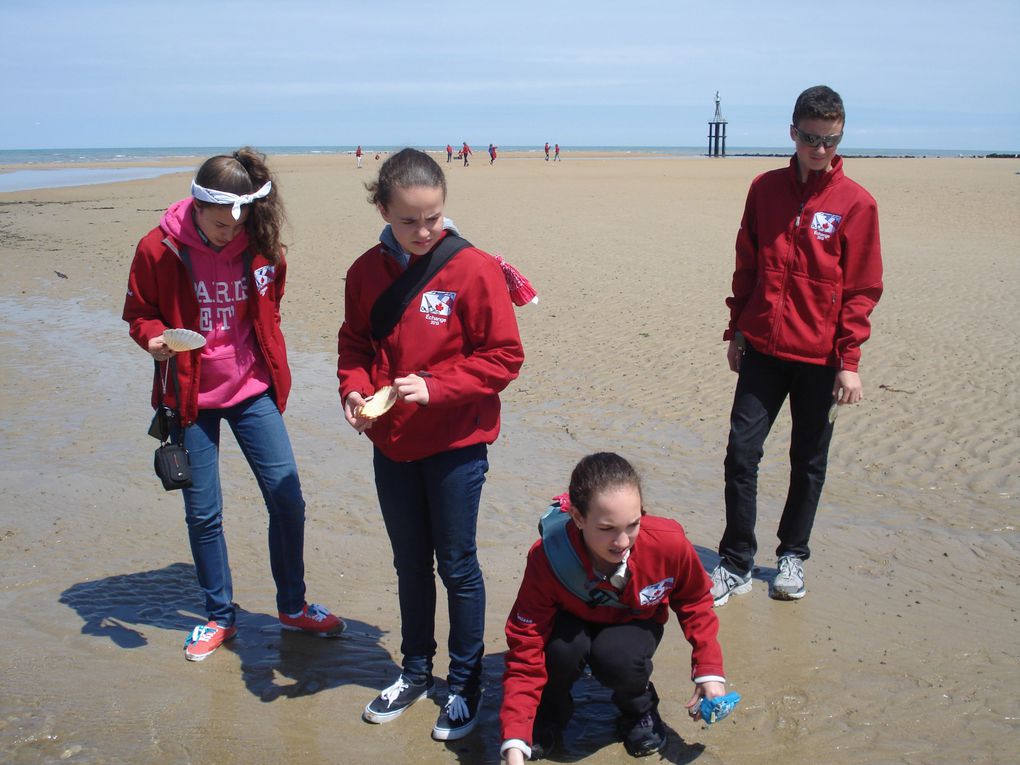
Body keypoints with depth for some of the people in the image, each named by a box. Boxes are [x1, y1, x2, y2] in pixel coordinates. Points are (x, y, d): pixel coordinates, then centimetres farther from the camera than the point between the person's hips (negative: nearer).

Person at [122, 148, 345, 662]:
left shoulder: (262, 248, -5)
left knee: (287, 498, 0)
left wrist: (274, 372, 10)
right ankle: (219, 616, 26)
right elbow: (138, 312, 2)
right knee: (203, 512, 6)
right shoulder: (159, 249, -11)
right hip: (191, 397, -1)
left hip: (252, 391, 1)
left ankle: (292, 606, 21)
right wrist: (154, 338, -19)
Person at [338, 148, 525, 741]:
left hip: (455, 446, -4)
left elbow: (504, 356, -13)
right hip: (391, 445, 4)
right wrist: (354, 391, -11)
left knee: (457, 566, 8)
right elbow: (354, 346, 9)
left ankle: (466, 685, 27)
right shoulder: (366, 273, -2)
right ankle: (416, 672, 37)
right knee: (410, 563, 19)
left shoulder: (474, 270, -15)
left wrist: (434, 386, -22)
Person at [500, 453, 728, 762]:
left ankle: (639, 710, 4)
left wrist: (709, 670, -15)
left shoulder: (669, 543, -33)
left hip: (636, 621, 1)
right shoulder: (548, 559, -36)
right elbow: (525, 651, -32)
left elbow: (693, 600, -8)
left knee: (617, 659, -33)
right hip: (574, 621, 0)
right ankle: (550, 711, 2)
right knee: (562, 651, -34)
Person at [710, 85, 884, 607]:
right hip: (763, 349, 2)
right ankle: (735, 564, 11)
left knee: (809, 463, 10)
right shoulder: (765, 189, 5)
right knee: (741, 451, -2)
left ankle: (793, 556, 28)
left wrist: (849, 361, -8)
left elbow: (862, 289, -4)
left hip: (820, 357, -2)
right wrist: (737, 330, 10)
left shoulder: (855, 203, -4)